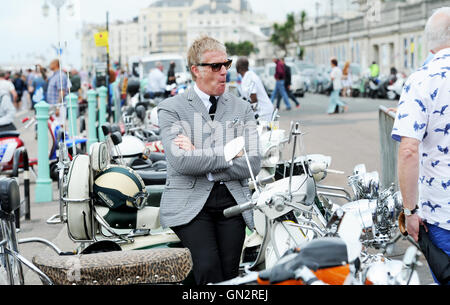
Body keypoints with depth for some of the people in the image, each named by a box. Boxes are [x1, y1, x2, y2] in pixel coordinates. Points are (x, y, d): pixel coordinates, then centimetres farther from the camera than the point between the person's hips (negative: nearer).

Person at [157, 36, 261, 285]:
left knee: (229, 273, -5)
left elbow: (253, 164, 2)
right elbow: (180, 161, -11)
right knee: (208, 269, -21)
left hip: (232, 201, 3)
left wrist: (200, 158, -6)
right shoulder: (171, 109, 4)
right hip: (190, 202, -3)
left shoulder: (242, 108, 14)